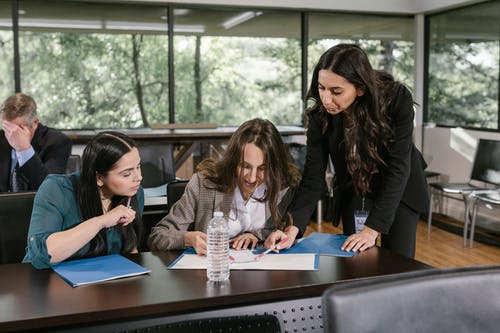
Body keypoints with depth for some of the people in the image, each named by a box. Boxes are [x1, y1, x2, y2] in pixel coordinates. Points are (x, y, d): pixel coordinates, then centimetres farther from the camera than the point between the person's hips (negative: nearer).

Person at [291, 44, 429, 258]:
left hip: (400, 190, -1)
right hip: (353, 193, 2)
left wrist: (373, 228, -33)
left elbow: (397, 168, -29)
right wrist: (294, 228, -37)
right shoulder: (320, 115, -22)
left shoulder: (397, 99, -29)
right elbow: (313, 179, -22)